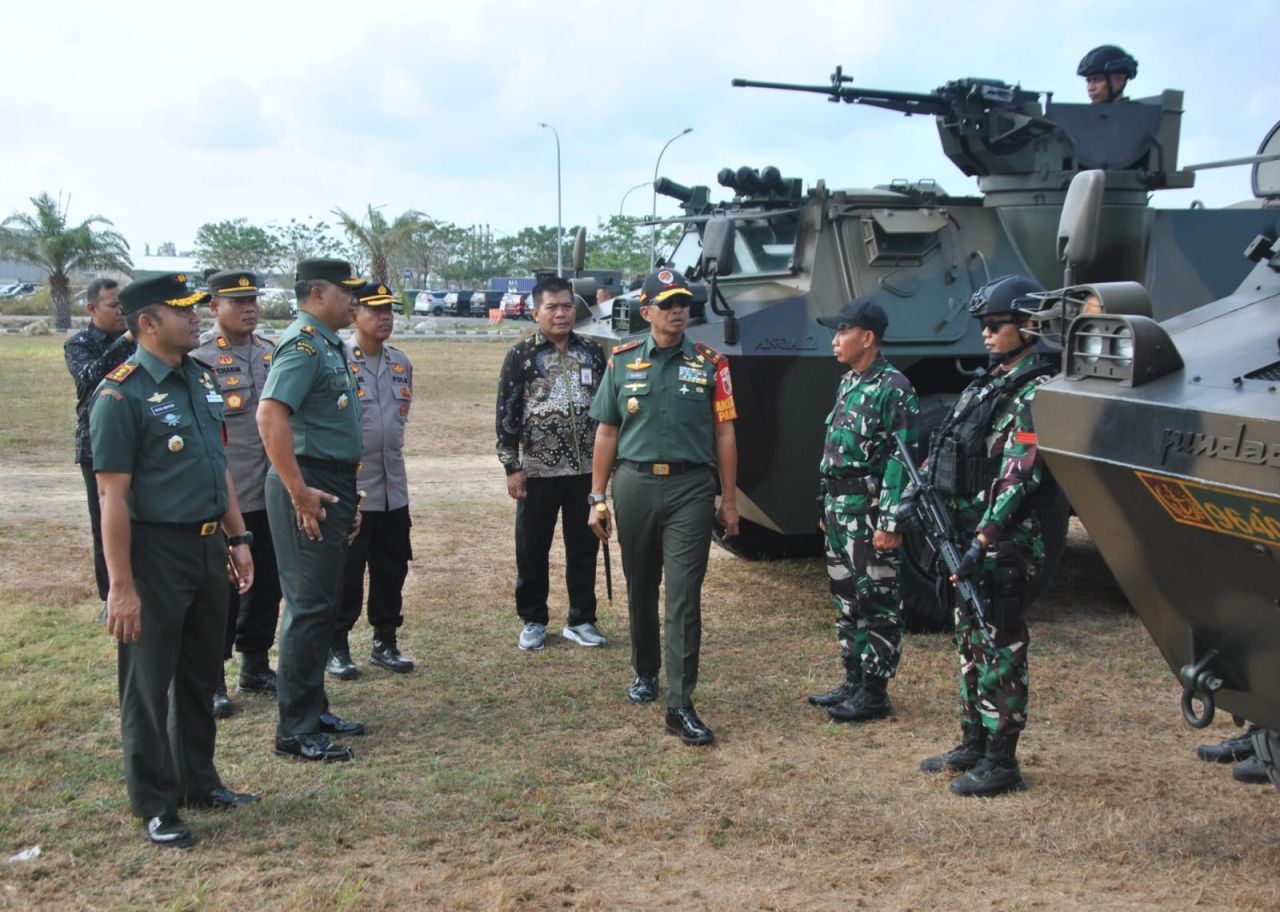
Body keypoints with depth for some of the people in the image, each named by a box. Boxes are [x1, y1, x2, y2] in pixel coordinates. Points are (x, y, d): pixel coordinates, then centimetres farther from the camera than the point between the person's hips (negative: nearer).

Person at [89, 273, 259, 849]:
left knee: (201, 673, 18)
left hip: (208, 548, 8)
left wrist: (238, 538, 15)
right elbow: (113, 495, -18)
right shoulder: (121, 395, -15)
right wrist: (121, 585, -20)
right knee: (149, 682, 5)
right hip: (155, 552, -8)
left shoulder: (200, 380, 9)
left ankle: (199, 781, 33)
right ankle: (155, 806, 16)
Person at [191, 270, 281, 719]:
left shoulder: (271, 353, 11)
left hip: (269, 495, 6)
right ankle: (212, 680, 14)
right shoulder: (198, 358, -9)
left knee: (266, 583, 13)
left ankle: (255, 666, 28)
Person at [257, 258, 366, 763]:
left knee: (323, 603, 16)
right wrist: (299, 492, -26)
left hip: (332, 487, 10)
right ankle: (295, 730, 1)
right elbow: (270, 416, -27)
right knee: (310, 605, -6)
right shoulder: (303, 343, -14)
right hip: (310, 487, -10)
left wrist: (347, 497, 22)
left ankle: (314, 710, 26)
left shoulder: (329, 345, 17)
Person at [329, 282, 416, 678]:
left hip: (393, 486, 6)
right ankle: (336, 646, 14)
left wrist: (391, 446, 15)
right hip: (350, 486, -6)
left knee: (392, 567, 11)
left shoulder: (401, 363, 10)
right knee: (346, 571, 1)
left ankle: (385, 642, 24)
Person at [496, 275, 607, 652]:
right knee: (532, 549, 6)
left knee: (584, 548, 8)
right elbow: (507, 415, -4)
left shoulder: (593, 353, 7)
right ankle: (533, 621, 20)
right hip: (538, 471, -2)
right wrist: (512, 467, -8)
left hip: (586, 470, 2)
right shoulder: (521, 356, -2)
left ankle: (581, 620, 20)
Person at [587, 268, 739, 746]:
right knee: (640, 589, 15)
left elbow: (724, 435, 4)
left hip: (690, 489, -2)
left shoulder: (710, 364, 2)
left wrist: (729, 500, 2)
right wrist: (597, 498, 5)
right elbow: (606, 432, 8)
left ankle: (680, 705, -6)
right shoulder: (623, 362, 5)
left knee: (684, 596, -7)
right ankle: (645, 672, 37)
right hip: (634, 485, 2)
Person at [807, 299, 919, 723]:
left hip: (869, 512, -9)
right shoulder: (847, 383, 14)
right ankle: (854, 682, 25)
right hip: (839, 510, 9)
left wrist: (889, 523, -21)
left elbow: (902, 461, -18)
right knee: (846, 601, 15)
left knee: (877, 605, 0)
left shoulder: (893, 389, -14)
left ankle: (874, 694, 7)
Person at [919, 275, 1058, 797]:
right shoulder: (987, 384, 16)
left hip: (1003, 547, -9)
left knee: (1000, 652, -1)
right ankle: (973, 746, 28)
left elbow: (1018, 478, -21)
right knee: (970, 644, 16)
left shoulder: (1032, 394, -13)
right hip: (968, 539, 9)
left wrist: (982, 543, -24)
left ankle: (1000, 763, 7)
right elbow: (946, 456, 21)